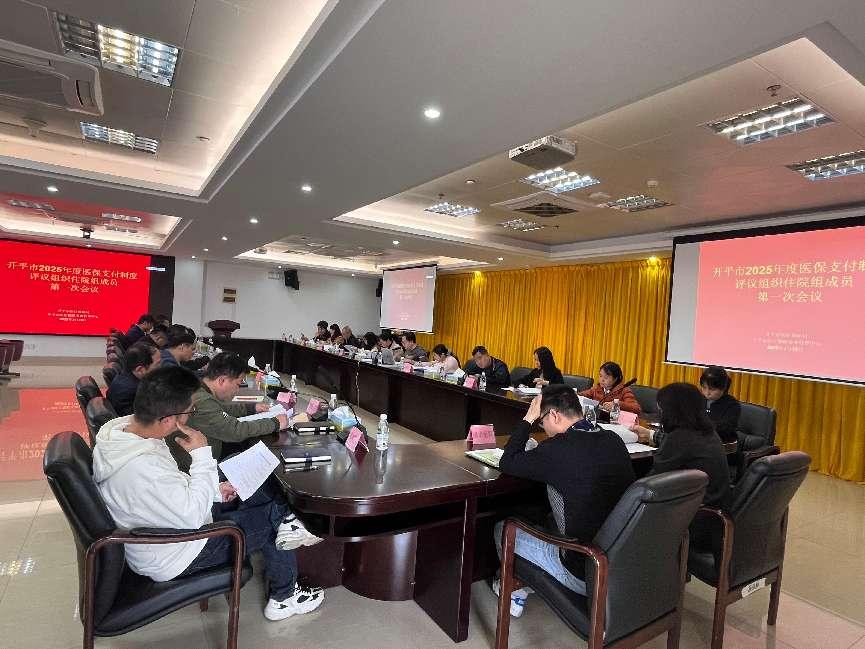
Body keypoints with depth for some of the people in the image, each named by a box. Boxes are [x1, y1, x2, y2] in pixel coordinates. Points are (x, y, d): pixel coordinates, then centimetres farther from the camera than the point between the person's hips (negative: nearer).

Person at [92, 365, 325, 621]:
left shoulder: (120, 427, -10)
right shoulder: (145, 468, -40)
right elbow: (193, 517, -29)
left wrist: (214, 490, -1)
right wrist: (202, 454, -26)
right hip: (172, 559, -8)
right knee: (274, 514, 1)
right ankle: (284, 598, 21)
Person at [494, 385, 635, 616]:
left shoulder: (559, 448, -23)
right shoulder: (614, 440, -3)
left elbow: (506, 463, -9)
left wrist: (528, 419, -3)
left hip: (586, 576, -7)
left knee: (502, 529, 13)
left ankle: (515, 591, 37)